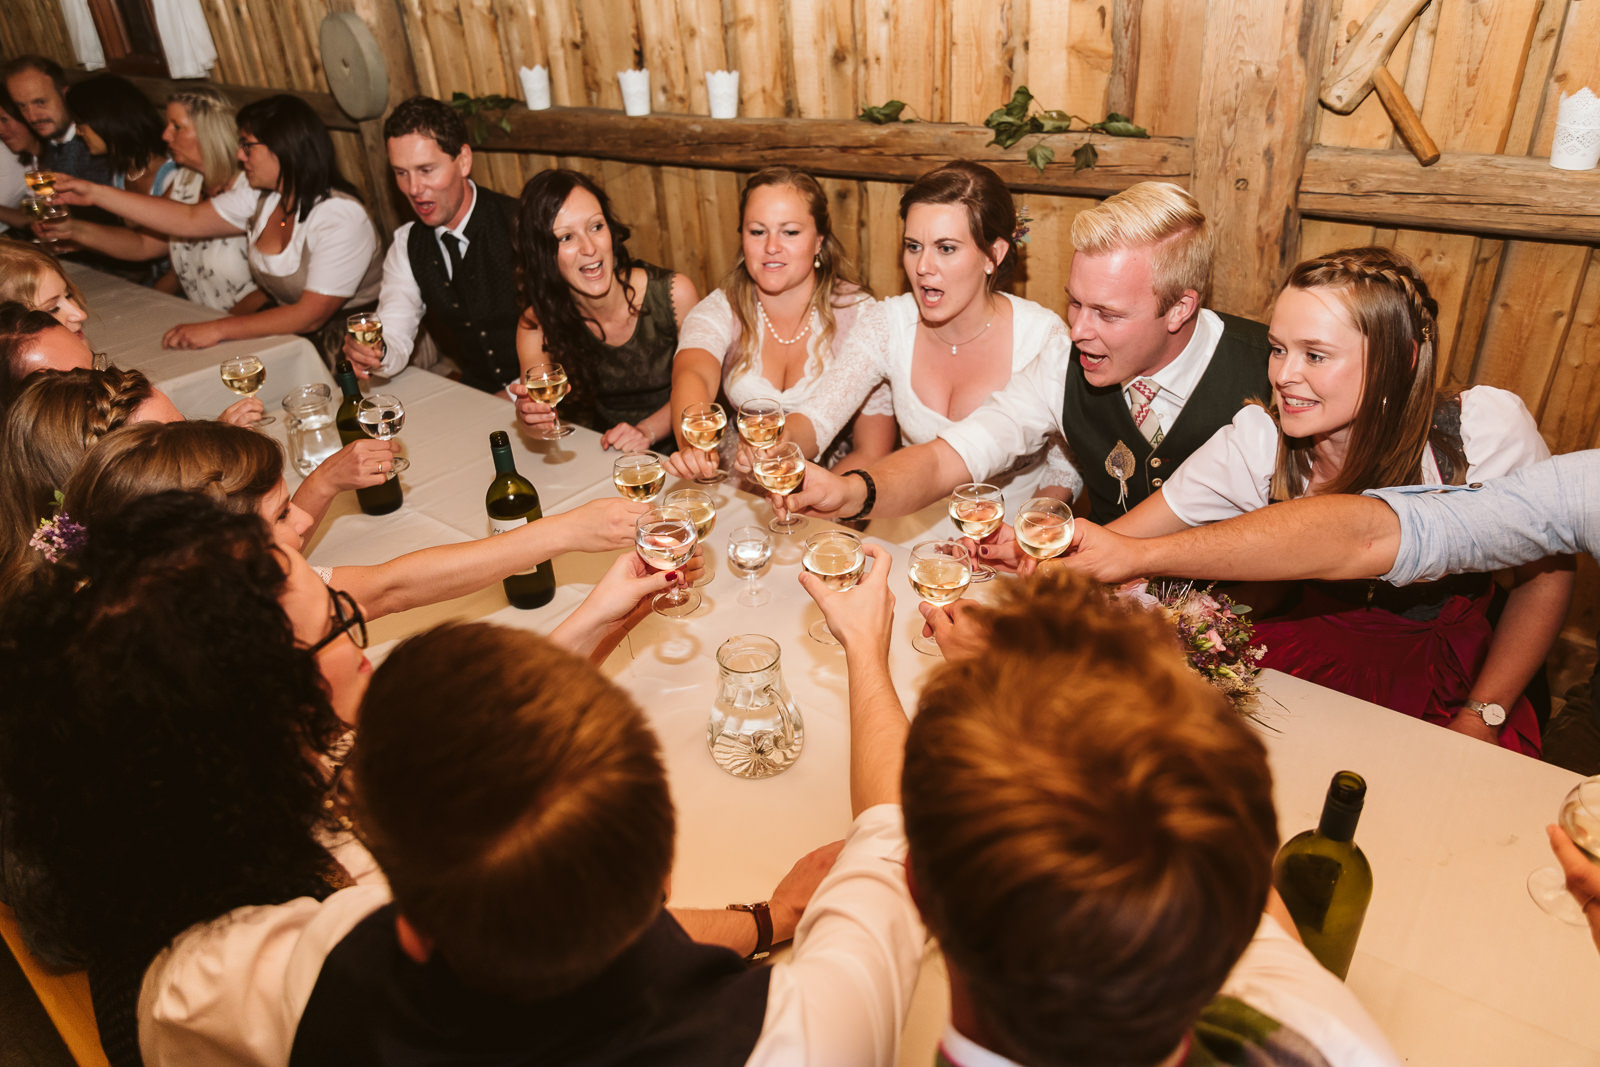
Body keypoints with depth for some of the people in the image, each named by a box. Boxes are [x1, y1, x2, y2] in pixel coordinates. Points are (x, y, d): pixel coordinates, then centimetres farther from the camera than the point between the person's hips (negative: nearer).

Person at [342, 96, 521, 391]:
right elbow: (395, 339, 5)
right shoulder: (406, 246, 10)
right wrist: (373, 353, -18)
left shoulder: (519, 226, -11)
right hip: (474, 398, 6)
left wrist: (515, 394, -20)